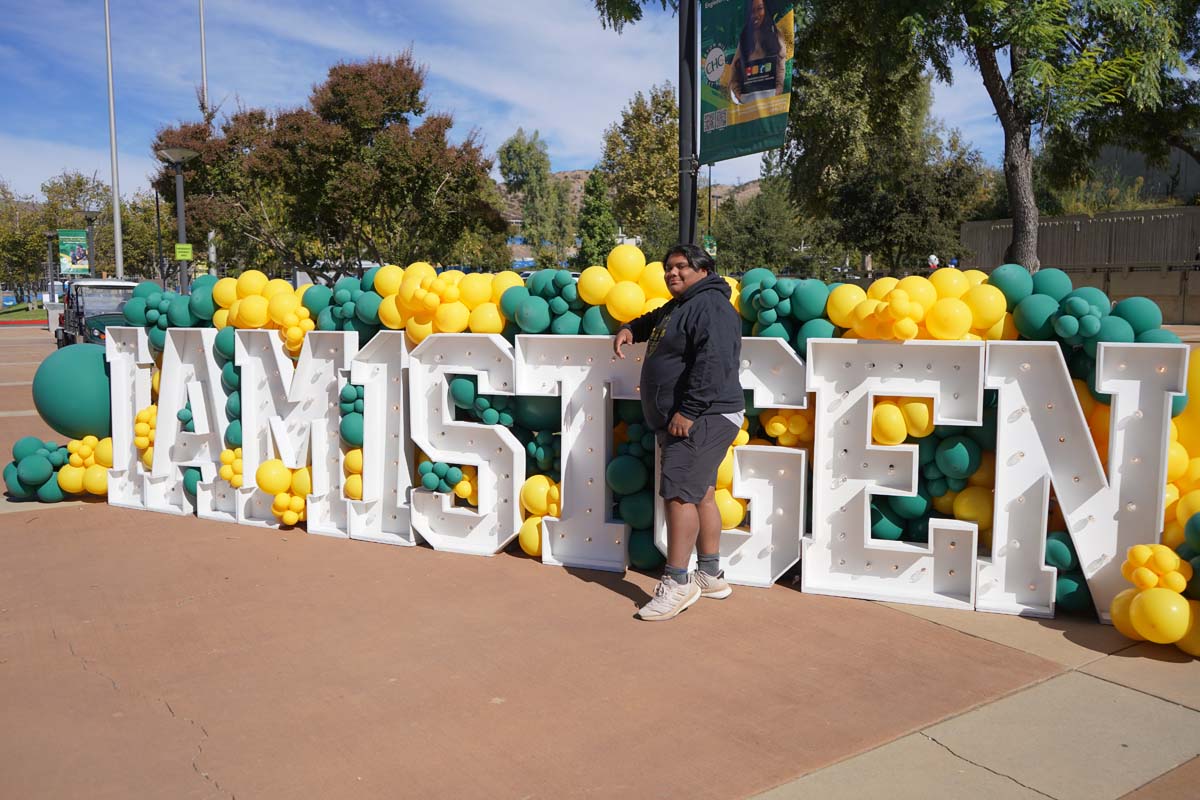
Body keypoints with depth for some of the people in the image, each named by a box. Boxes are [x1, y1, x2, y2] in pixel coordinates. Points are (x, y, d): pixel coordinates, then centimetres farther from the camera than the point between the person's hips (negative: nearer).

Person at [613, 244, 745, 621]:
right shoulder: (678, 307, 19)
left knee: (678, 492, -14)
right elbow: (654, 320, 43)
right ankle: (711, 576, 23)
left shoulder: (709, 306, -14)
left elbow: (712, 363, -26)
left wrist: (688, 411, -28)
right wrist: (630, 329, 23)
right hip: (686, 421, 11)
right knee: (700, 493, 14)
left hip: (702, 420, -11)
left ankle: (677, 583, -10)